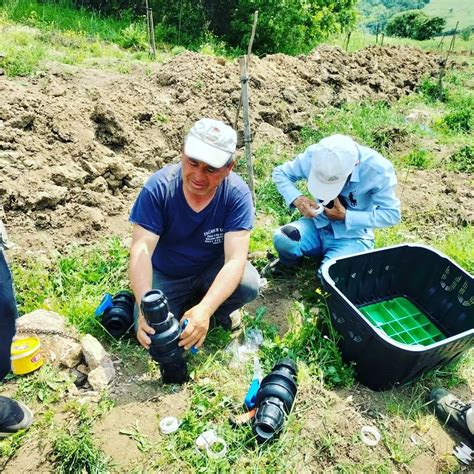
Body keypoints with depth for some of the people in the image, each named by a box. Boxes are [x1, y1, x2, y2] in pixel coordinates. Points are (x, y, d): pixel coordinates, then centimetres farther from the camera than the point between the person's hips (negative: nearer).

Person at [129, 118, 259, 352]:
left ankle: (221, 311, 6)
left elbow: (235, 259, -31)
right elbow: (141, 250, -29)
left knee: (248, 283, -29)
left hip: (212, 270, 0)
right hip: (165, 276, 1)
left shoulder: (237, 194, -24)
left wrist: (204, 310, -47)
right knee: (151, 334, -18)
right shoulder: (158, 187, -24)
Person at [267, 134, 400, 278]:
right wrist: (297, 198, -24)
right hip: (318, 224, 2)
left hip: (352, 236, -2)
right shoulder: (314, 156, -17)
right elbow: (280, 173, -4)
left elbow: (392, 214, -16)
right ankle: (289, 260, 8)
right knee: (282, 238, -29)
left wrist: (346, 217, -24)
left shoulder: (379, 170, -24)